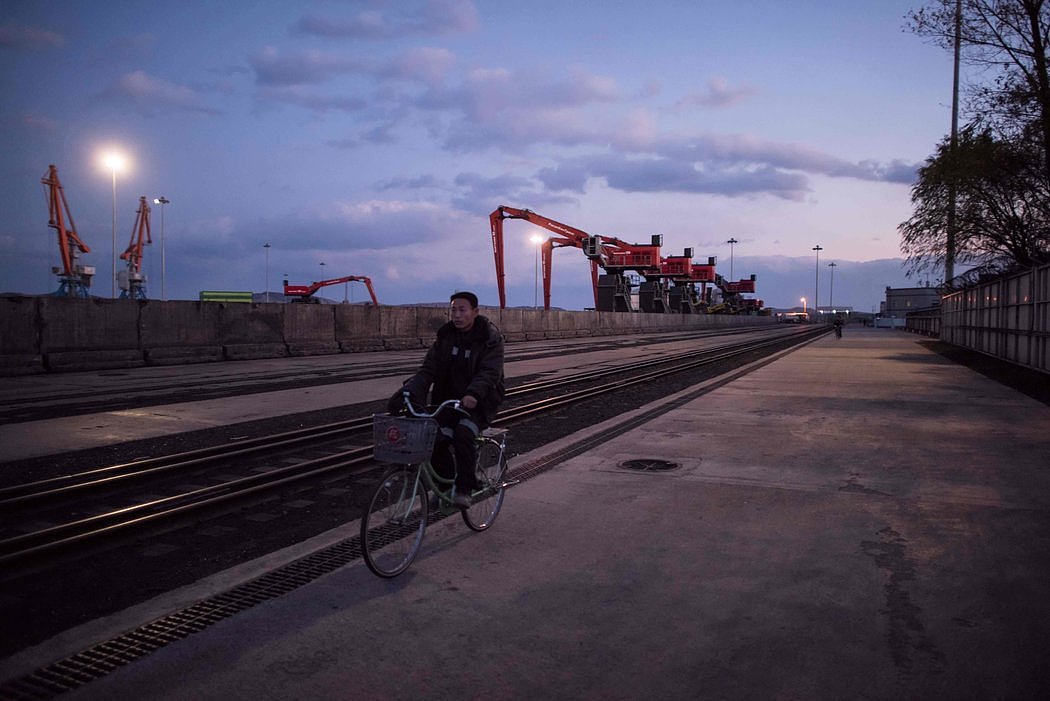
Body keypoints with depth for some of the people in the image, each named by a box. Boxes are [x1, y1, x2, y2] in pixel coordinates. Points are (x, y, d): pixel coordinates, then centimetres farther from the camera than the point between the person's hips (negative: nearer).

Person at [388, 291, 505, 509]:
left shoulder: (490, 338, -8)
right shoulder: (445, 337, 5)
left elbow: (490, 372, -23)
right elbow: (428, 369, -4)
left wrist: (473, 394, -43)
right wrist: (409, 392, -22)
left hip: (479, 403, -4)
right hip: (448, 399, 4)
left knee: (463, 433, -30)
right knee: (437, 438, -16)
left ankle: (464, 489, -16)